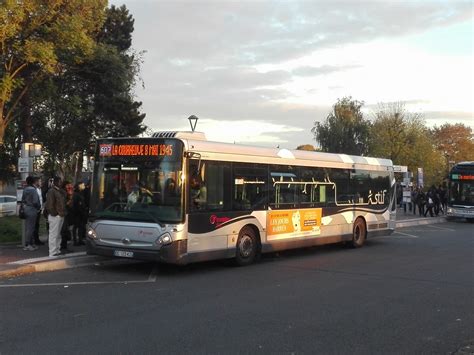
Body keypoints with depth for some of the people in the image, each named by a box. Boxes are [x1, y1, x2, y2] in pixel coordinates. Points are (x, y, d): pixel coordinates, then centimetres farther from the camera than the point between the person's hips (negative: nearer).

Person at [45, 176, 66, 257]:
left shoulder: (60, 191, 17)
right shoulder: (51, 191, -12)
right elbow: (50, 205, -18)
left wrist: (63, 213, 12)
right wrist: (55, 214, -16)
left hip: (60, 216, 10)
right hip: (55, 216, -10)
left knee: (58, 235, 15)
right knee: (53, 235, -6)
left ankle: (57, 251, 23)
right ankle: (52, 253, -4)